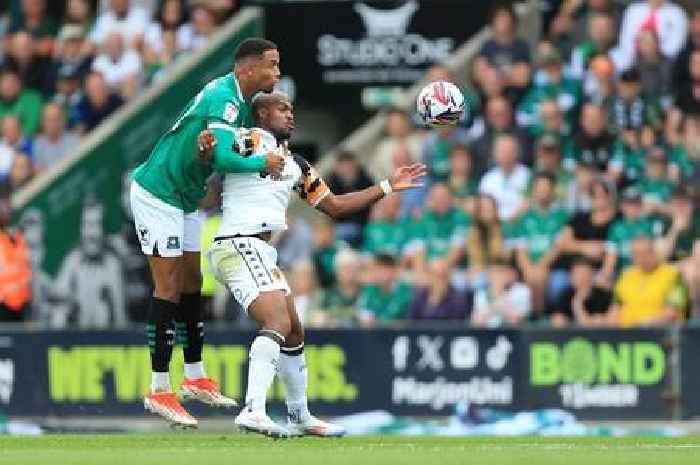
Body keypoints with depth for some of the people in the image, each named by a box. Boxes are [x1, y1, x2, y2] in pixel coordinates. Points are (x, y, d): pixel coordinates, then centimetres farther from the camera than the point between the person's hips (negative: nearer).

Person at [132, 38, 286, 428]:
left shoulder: (243, 103, 7)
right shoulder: (223, 98, -25)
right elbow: (224, 158, -35)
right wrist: (263, 162, -20)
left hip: (186, 200, 10)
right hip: (158, 194, -10)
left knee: (192, 283, 14)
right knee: (169, 287, -9)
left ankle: (195, 376, 25)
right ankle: (159, 391, -7)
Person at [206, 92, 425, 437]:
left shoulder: (296, 165, 23)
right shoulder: (253, 139, -1)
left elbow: (335, 206, 27)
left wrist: (388, 187, 28)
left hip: (262, 252, 10)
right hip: (240, 244, -10)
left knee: (294, 333, 18)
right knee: (278, 324, -25)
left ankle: (300, 416, 33)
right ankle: (253, 411, -37)